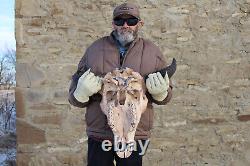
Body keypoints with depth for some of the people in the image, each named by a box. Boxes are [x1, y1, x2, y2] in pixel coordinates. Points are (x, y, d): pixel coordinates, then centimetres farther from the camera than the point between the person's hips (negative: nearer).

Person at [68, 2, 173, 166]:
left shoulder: (152, 51, 5)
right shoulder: (95, 48, 5)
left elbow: (166, 95, 10)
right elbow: (75, 91, 8)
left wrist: (160, 92, -13)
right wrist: (81, 93, -14)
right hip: (98, 134, 0)